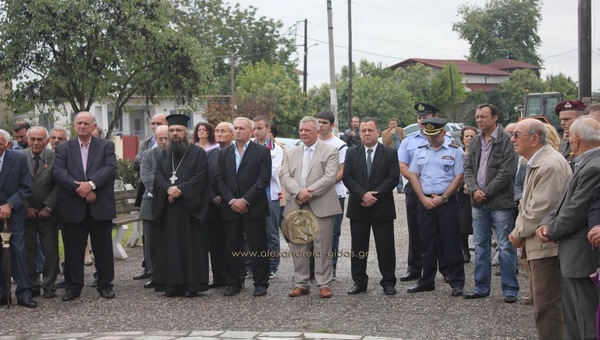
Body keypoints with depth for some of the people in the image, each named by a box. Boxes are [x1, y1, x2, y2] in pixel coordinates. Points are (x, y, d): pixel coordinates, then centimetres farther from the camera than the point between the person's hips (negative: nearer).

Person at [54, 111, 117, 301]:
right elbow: (58, 172, -5)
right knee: (73, 250, 5)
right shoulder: (63, 148, 9)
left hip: (100, 207, 0)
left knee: (103, 249, 5)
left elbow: (110, 168, -8)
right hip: (73, 207, 1)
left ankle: (105, 285, 16)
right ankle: (72, 286, 15)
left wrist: (91, 184, -22)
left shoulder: (106, 146, 7)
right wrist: (79, 188, -18)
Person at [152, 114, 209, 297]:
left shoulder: (198, 153, 3)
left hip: (190, 206, -4)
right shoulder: (163, 154, 16)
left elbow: (200, 176, -7)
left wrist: (181, 189, -16)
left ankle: (192, 285, 0)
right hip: (167, 208, 4)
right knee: (169, 246, 3)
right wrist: (168, 188, -15)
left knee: (191, 246, -3)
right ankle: (171, 284, 6)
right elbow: (158, 176, 5)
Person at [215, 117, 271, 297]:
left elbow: (264, 179, -8)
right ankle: (233, 283, 15)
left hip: (253, 208, -3)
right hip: (230, 208, 4)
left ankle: (260, 284, 9)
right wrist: (231, 200, -7)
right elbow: (219, 179, 7)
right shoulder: (224, 153, 13)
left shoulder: (262, 152, 0)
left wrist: (245, 200, -13)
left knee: (258, 247, 0)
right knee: (231, 247, 6)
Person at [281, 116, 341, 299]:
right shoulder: (291, 153, 15)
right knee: (298, 247, 8)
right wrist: (299, 192, -15)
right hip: (296, 207, 4)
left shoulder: (330, 151, 1)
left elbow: (329, 177, -10)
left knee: (322, 247, -1)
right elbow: (285, 176, 4)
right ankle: (301, 283, 16)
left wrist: (309, 193, -16)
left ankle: (324, 284, 6)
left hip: (321, 206, -4)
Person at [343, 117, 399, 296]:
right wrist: (363, 194, -15)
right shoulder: (352, 154, 7)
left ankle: (388, 282, 12)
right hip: (358, 207, 2)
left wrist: (375, 195, -14)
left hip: (382, 208, -2)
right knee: (358, 247, 7)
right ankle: (359, 282, 15)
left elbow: (393, 178, -6)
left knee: (385, 247, 3)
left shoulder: (390, 153, 1)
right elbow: (347, 178, -1)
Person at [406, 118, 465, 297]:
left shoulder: (455, 151, -1)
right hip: (425, 203, 4)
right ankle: (427, 281, 18)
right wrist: (424, 199, -4)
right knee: (427, 244, 9)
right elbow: (413, 176, 8)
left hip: (447, 202, -4)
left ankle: (457, 283, 6)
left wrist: (442, 198, -12)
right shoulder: (420, 151, 11)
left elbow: (459, 177, -6)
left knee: (451, 244, -2)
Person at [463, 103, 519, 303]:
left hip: (501, 203, -7)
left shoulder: (507, 141, -9)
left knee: (506, 247, -2)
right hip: (478, 203, 7)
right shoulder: (475, 142, 13)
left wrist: (486, 192, -13)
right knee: (480, 246, 12)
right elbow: (468, 168, 11)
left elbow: (507, 172, -15)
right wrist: (474, 189, -7)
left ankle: (510, 290, 6)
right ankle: (482, 287, 21)